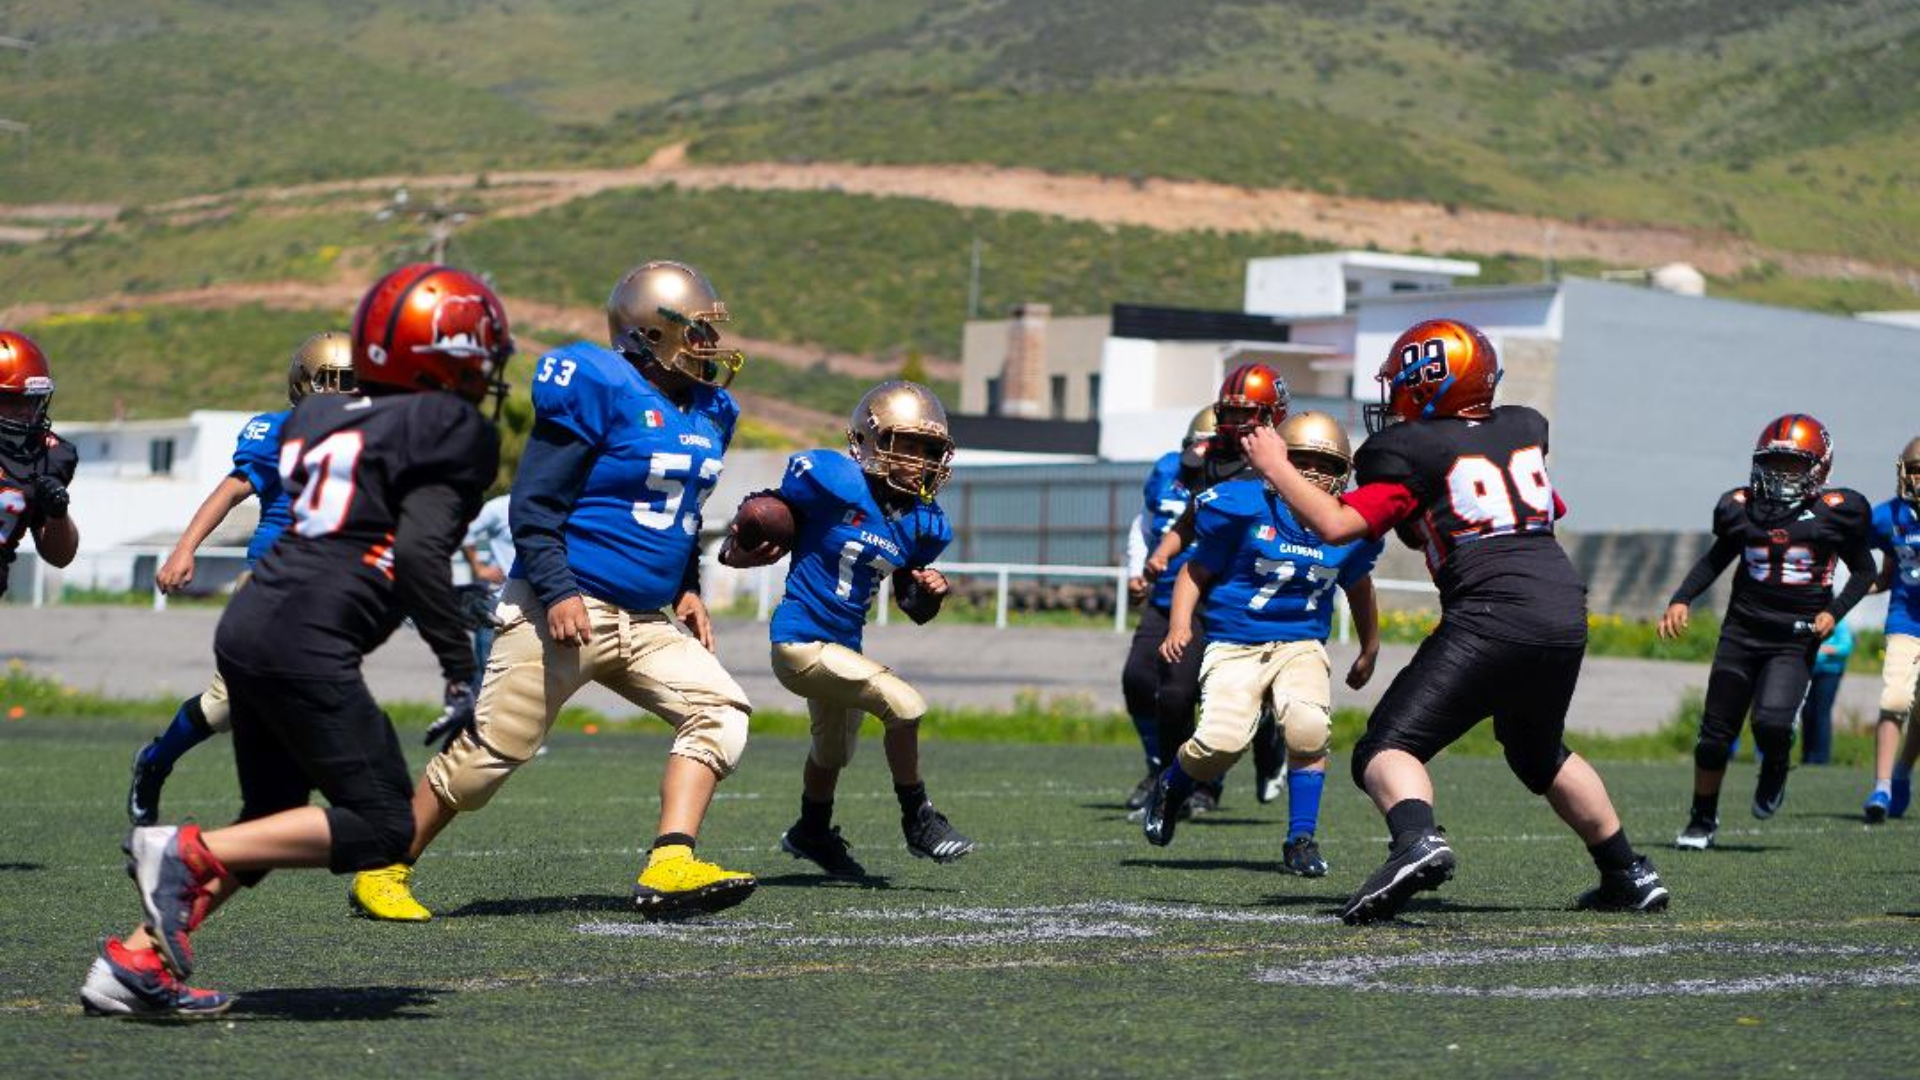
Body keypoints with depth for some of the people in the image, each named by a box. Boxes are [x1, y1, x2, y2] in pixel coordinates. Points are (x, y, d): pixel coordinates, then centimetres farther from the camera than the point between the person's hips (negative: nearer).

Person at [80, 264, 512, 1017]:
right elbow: (420, 551, -14)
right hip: (307, 645, -9)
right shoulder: (452, 430, -3)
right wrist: (462, 668, -12)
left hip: (250, 623, 9)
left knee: (270, 822, 19)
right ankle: (188, 855, -13)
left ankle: (132, 962, 11)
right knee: (379, 828, -3)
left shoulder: (317, 417, 19)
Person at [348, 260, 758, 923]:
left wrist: (687, 589, 14)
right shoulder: (601, 389, -14)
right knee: (491, 748, -4)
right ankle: (385, 871, 11)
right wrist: (557, 591, -22)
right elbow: (534, 503, -14)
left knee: (720, 711, -11)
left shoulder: (707, 413, 11)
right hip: (566, 612, -8)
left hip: (644, 621, 8)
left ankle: (669, 867, -19)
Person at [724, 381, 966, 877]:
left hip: (843, 648, 8)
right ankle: (918, 821, -4)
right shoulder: (832, 482, -19)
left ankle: (811, 834, 57)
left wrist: (931, 593, -11)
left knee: (833, 752, 30)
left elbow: (913, 608, 8)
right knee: (904, 705, -20)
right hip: (801, 644, -8)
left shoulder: (921, 524, -1)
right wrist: (740, 547, -15)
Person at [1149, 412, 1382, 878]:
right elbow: (1196, 571, 2)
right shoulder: (1245, 509, -9)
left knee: (1310, 728, -25)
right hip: (1235, 644, -3)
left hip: (1302, 645, 3)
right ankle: (1170, 787, 14)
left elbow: (1357, 584, 23)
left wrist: (1370, 648, 35)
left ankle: (1300, 839, -7)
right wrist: (1180, 625, -13)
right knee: (1223, 741, -22)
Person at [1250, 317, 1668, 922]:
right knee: (1540, 755, 31)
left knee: (1388, 747, -8)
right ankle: (1631, 875, 36)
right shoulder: (1525, 429, 18)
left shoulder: (1410, 451, 0)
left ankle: (1417, 839, -39)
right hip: (1566, 612, 7)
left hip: (1492, 613, -7)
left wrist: (1274, 466, 8)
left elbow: (1336, 525, -7)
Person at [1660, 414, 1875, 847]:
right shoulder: (1742, 508, 3)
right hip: (1742, 632, 3)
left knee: (1772, 722, -23)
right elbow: (1716, 559, 19)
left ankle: (1775, 769, 13)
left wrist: (1834, 612, -6)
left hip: (1795, 640, -3)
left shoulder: (1835, 512, -4)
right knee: (1716, 734, 3)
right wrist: (1680, 600, 7)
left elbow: (1864, 572, 9)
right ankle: (1702, 819, 23)